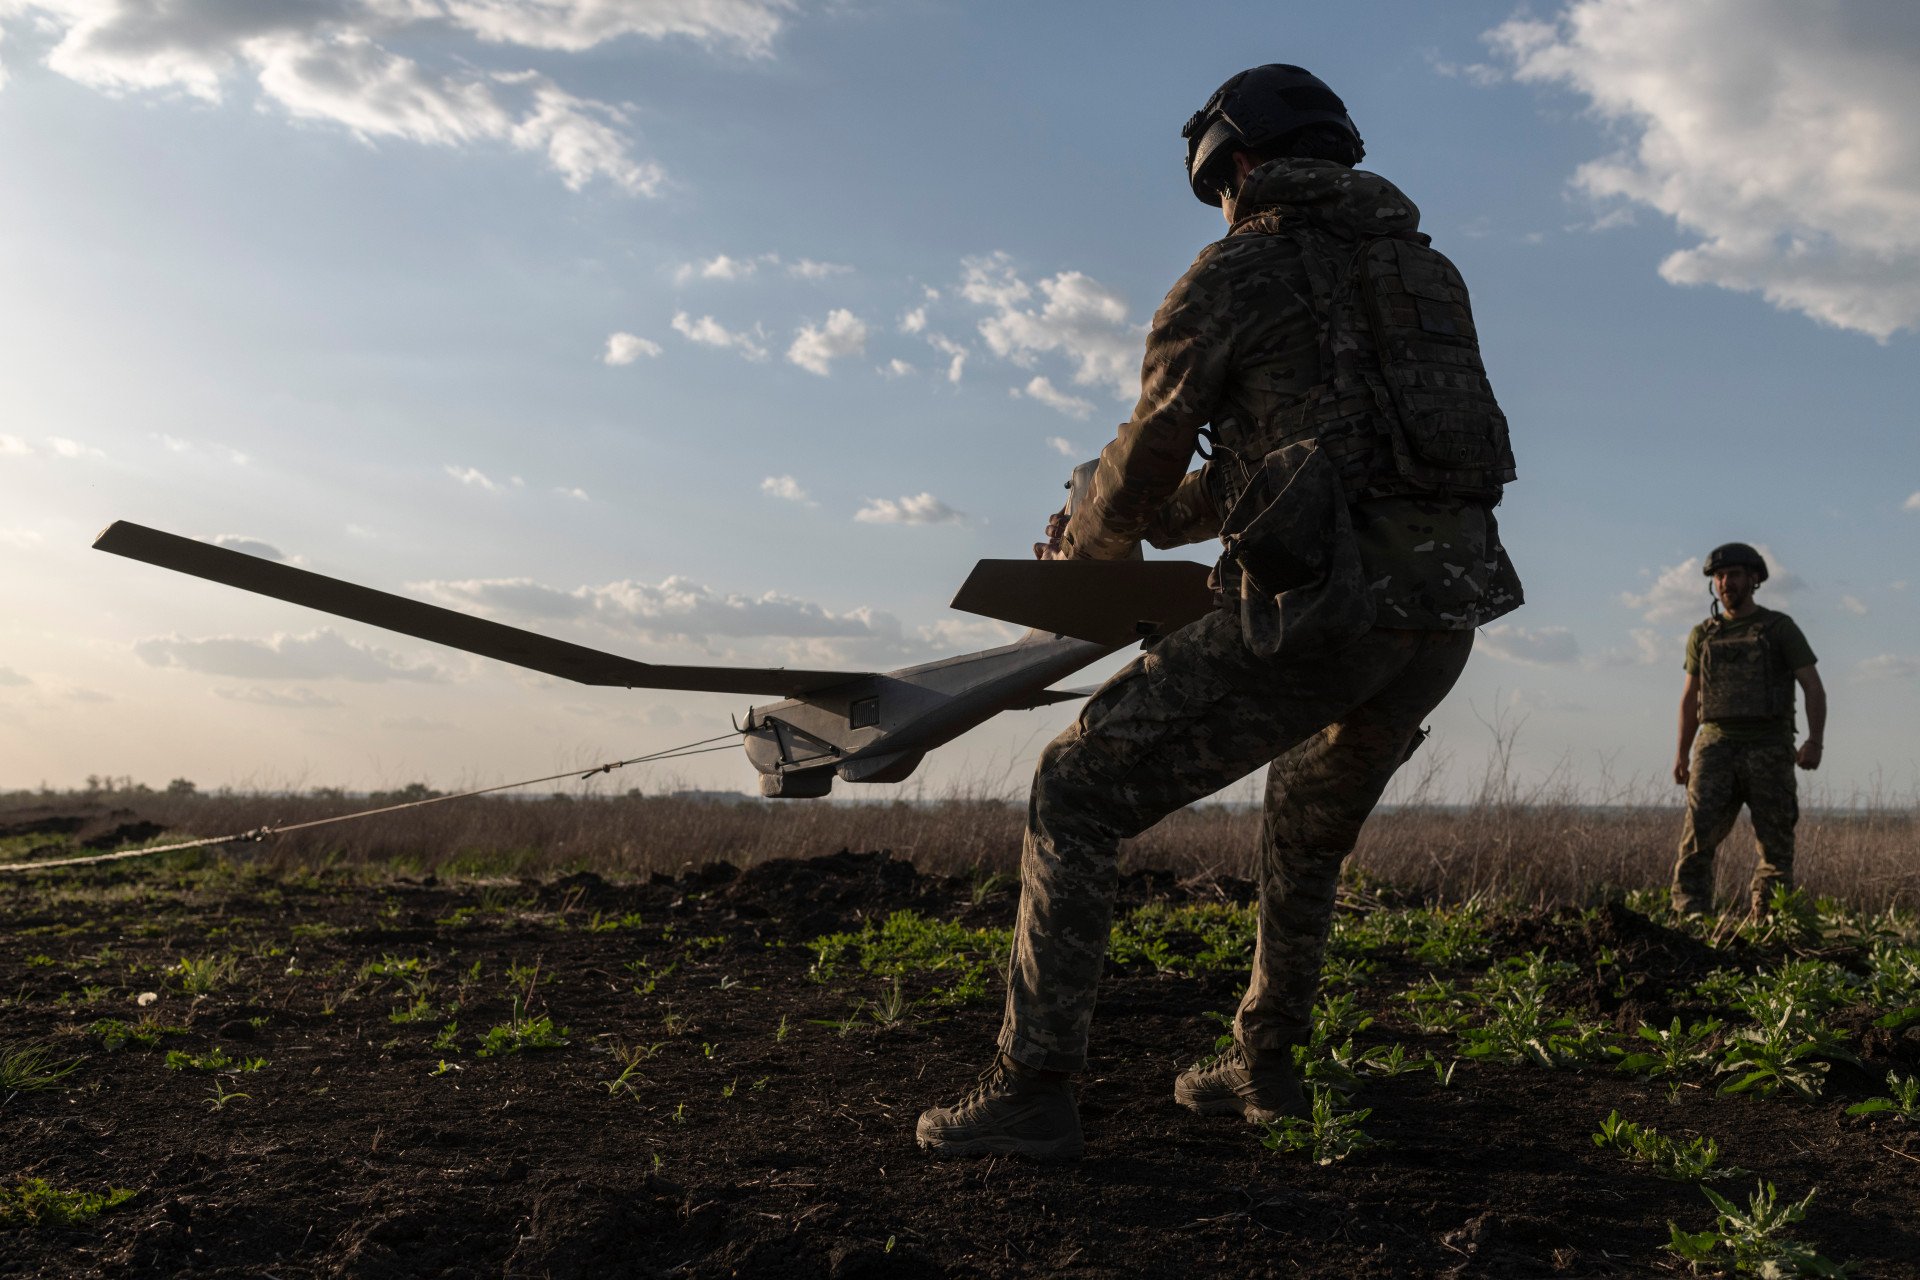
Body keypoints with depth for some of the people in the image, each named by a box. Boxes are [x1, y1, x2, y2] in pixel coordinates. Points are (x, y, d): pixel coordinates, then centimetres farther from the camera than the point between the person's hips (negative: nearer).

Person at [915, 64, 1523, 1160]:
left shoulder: (1239, 269, 5)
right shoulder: (1429, 269, 26)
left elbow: (1149, 458, 6)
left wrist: (1086, 540, 29)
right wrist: (1177, 516, 37)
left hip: (1322, 605, -7)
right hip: (1448, 602, 7)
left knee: (1079, 793, 4)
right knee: (1311, 825, 32)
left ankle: (1033, 1091, 0)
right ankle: (1263, 1065, 38)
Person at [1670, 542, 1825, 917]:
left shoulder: (1781, 628, 4)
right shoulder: (1702, 635, 14)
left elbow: (1814, 688, -1)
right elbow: (1689, 697, 20)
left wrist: (1815, 741, -17)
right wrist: (1682, 754, 10)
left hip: (1769, 749, -1)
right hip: (1716, 748, 2)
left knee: (1776, 845, -1)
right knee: (1699, 834, -14)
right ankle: (1690, 921, -17)